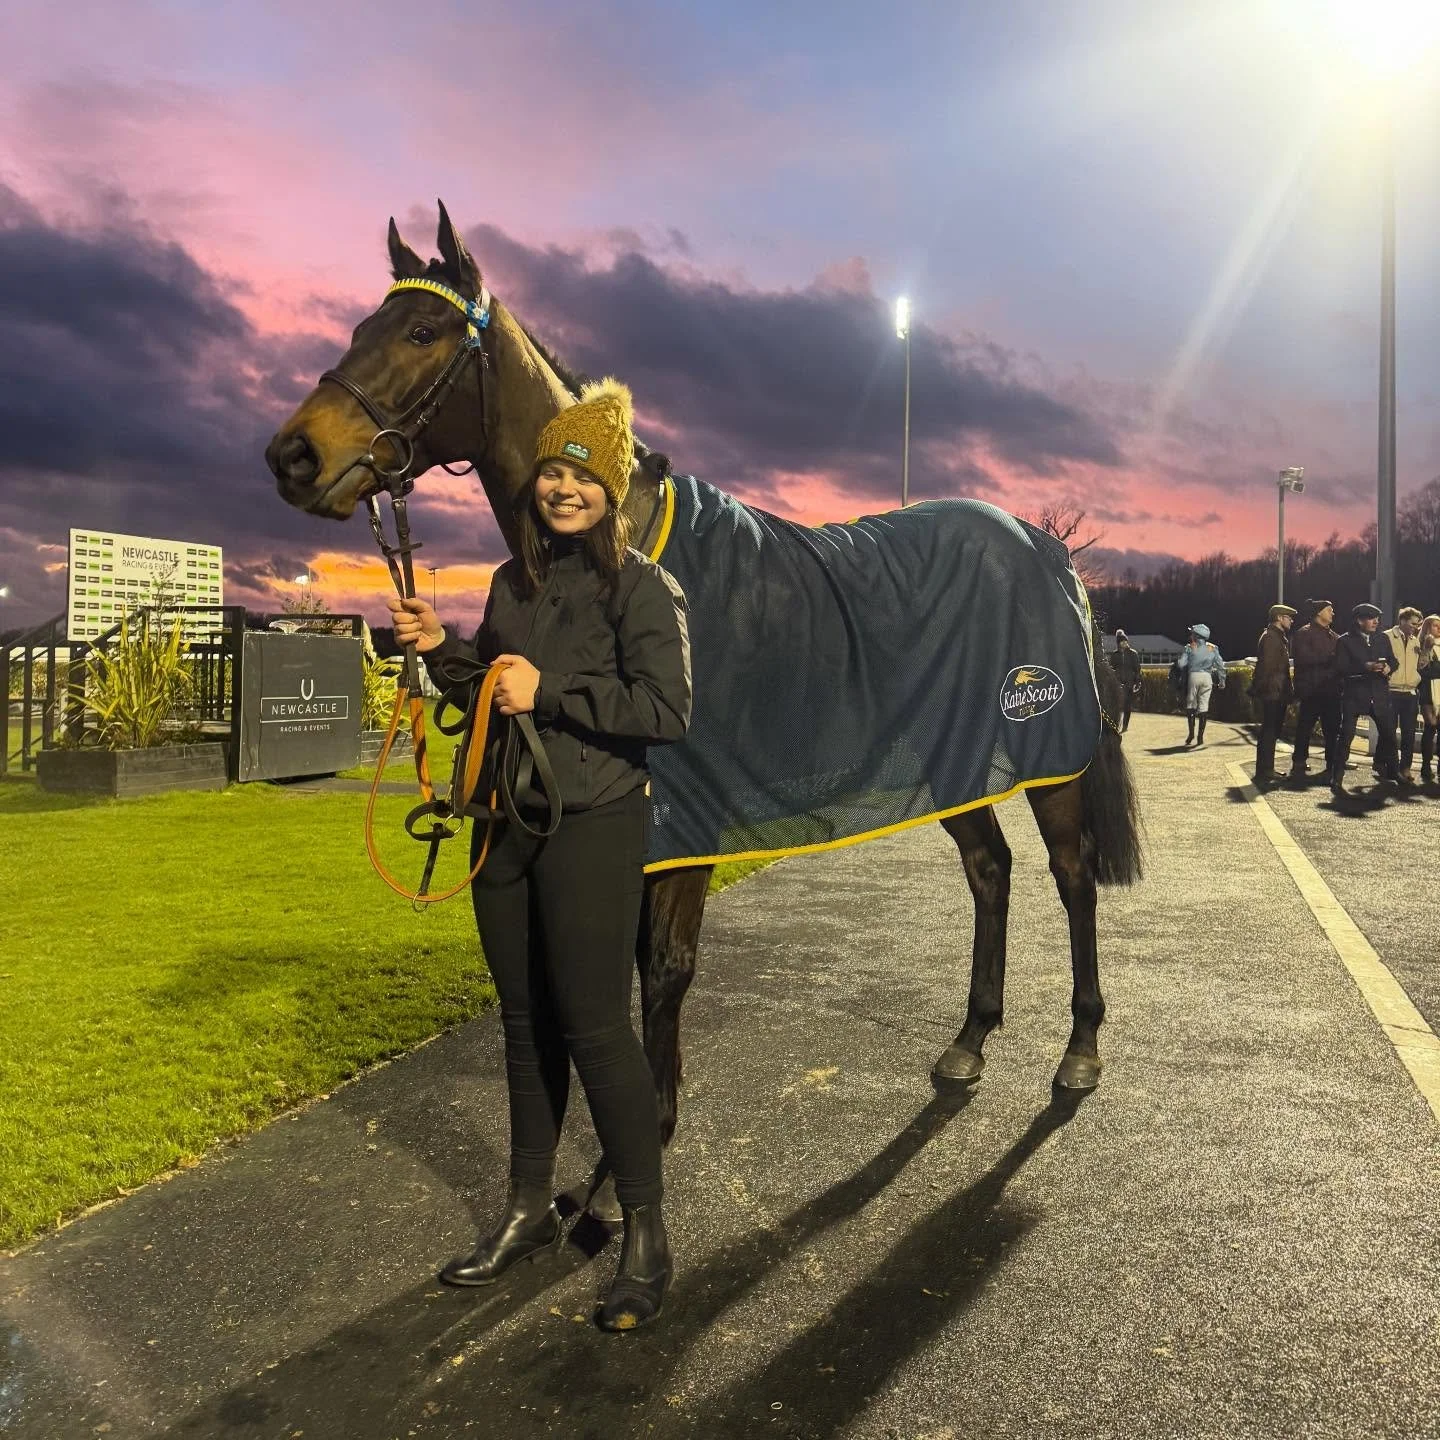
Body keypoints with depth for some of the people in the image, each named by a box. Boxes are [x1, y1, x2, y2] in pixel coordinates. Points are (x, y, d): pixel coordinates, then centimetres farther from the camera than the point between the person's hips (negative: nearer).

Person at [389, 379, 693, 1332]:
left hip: (592, 829, -7)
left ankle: (647, 1235, 16)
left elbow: (668, 712, -18)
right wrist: (441, 650, 2)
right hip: (506, 825, 7)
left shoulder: (641, 585, -9)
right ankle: (531, 1210, 33)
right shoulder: (515, 582, 12)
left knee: (594, 1028, -3)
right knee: (526, 1023, 16)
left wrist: (551, 692, -22)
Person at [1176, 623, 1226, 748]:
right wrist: (1222, 681, 11)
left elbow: (1181, 664, -5)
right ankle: (1200, 736, 4)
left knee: (1191, 704, 9)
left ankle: (1191, 734, 1)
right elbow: (1220, 665, 8)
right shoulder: (1212, 648, 13)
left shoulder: (1189, 647, 4)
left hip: (1193, 676, -2)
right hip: (1207, 677, 2)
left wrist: (1184, 675, 12)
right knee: (1204, 705, 4)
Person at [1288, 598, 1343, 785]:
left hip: (1331, 690, 6)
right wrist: (1330, 658, -13)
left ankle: (1332, 767, 12)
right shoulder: (1304, 634, -2)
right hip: (1311, 690, -6)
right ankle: (1298, 766, 6)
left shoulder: (1334, 636, 18)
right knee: (1305, 728, -2)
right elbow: (1305, 658, -15)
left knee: (1332, 729, 6)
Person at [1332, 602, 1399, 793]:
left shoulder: (1383, 638, 11)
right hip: (1355, 694, -5)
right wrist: (1365, 667, -24)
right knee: (1346, 736, -9)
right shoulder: (1345, 641, -4)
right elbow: (1341, 668, -12)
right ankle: (1336, 779, -7)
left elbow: (1393, 660, 16)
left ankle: (1389, 770, 38)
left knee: (1388, 732, 15)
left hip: (1379, 693, 5)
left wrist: (1388, 667, -7)